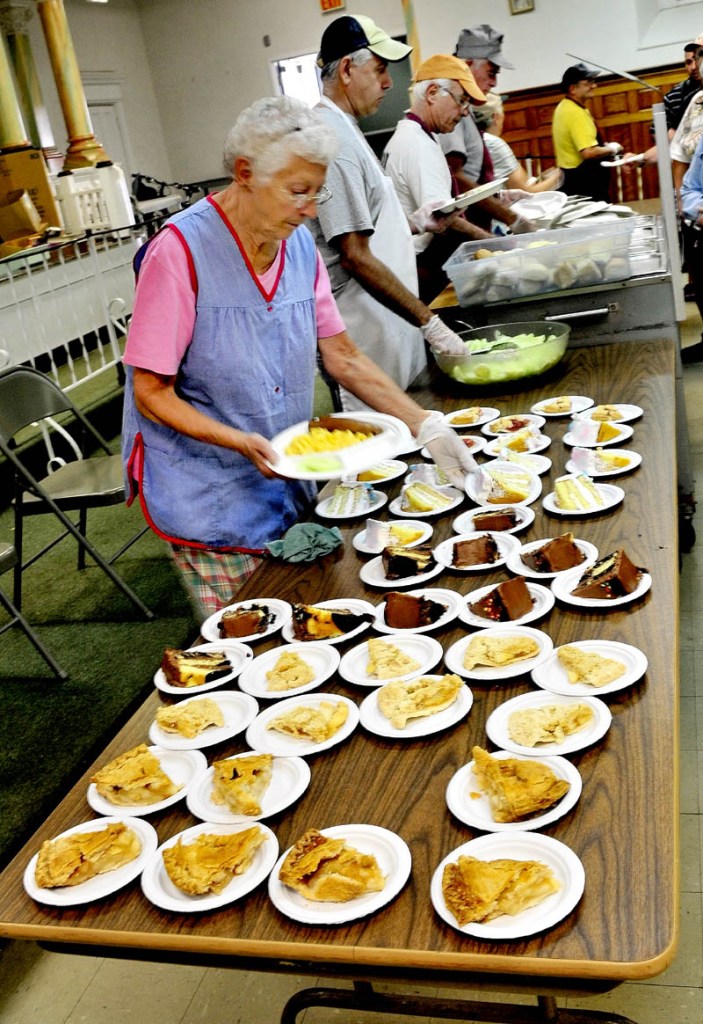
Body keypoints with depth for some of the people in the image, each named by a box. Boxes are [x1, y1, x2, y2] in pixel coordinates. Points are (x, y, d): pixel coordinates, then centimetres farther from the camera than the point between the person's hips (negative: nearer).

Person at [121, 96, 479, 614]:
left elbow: (342, 357, 6)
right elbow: (152, 394, -15)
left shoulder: (300, 244, 2)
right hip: (210, 496, -6)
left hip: (289, 483, 6)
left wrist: (427, 426, -2)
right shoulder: (181, 251, -18)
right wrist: (243, 443, -28)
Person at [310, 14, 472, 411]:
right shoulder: (333, 140, -18)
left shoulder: (344, 129, 14)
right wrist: (430, 322, -21)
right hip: (366, 337, -10)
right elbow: (356, 258, -23)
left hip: (388, 329, 10)